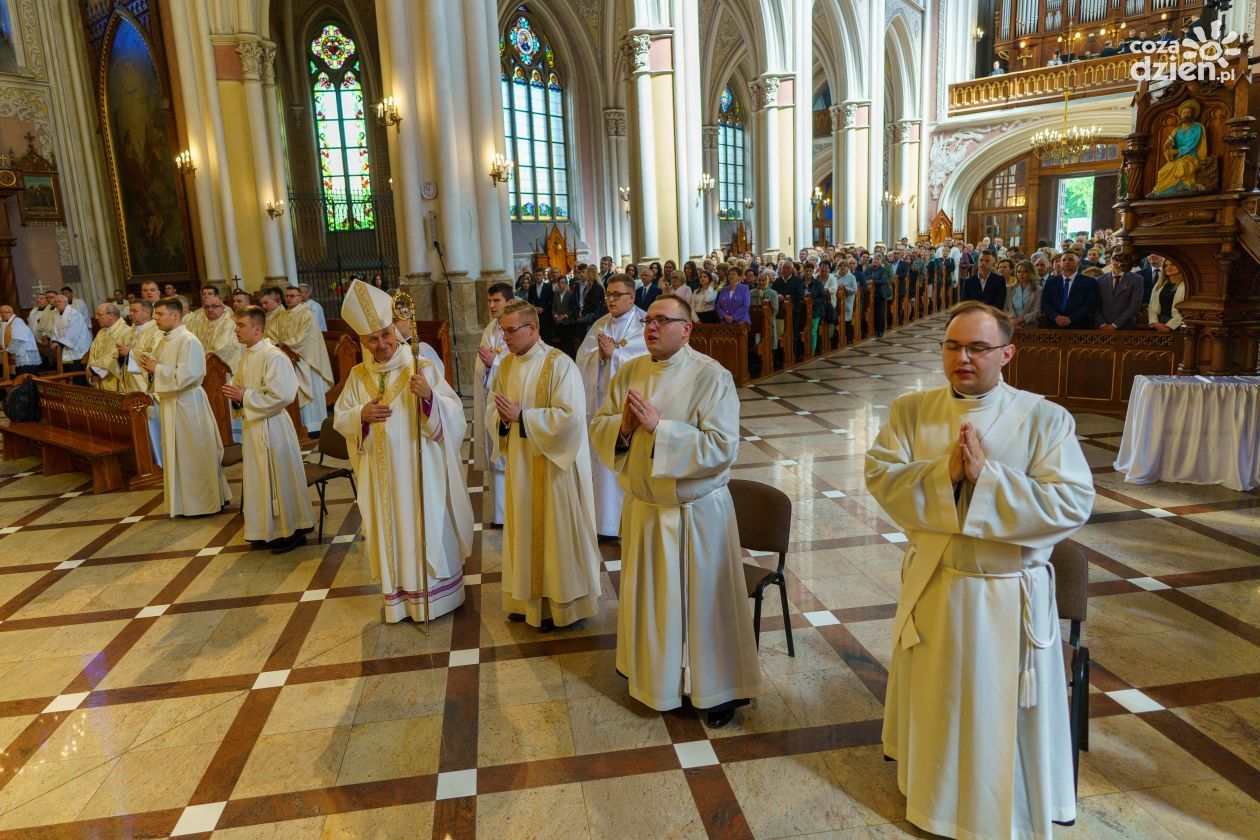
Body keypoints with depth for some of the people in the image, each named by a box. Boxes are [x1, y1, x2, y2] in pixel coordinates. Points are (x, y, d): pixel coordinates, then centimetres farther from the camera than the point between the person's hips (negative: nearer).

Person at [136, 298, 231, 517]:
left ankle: (205, 502, 12)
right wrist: (151, 368, -2)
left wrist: (157, 368, -16)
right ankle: (186, 503, 24)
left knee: (195, 454, 0)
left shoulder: (188, 341, -16)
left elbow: (185, 375, -24)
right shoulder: (164, 342, 11)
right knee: (177, 454, 14)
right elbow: (164, 371, 18)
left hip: (187, 403, -9)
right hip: (169, 402, 9)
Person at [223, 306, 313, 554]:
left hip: (271, 426, -9)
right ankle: (269, 531, 27)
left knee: (279, 478, 0)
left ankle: (291, 531, 13)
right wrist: (235, 394, -1)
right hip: (252, 426, 9)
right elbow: (241, 385, 22)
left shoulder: (273, 357, -17)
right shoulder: (246, 356, 10)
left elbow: (280, 396, -23)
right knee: (258, 479, 15)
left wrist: (245, 397, -17)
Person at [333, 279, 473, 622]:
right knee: (392, 533, 13)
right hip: (383, 473, 3)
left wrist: (429, 396, -31)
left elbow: (454, 412, -13)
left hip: (420, 469, -3)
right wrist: (361, 415, -13)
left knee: (427, 530, 7)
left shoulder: (422, 368, -9)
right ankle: (399, 598, 28)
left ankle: (434, 594, 24)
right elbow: (340, 418, 8)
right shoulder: (359, 375, 2)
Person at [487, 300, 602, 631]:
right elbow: (492, 408, 12)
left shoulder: (559, 364, -15)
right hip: (519, 461, 7)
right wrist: (502, 418, -12)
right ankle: (528, 597, 30)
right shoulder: (506, 365, 7)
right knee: (524, 529, 14)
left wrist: (520, 416, -21)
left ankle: (558, 603, 19)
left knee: (553, 530, 4)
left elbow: (570, 416, -22)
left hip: (552, 463, -6)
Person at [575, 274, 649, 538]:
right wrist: (600, 353, -13)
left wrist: (614, 353, -16)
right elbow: (582, 358, 6)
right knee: (603, 462, 9)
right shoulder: (599, 325, 11)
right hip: (600, 400, 5)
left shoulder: (644, 326, -6)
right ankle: (606, 520, 21)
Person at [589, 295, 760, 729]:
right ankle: (654, 673, 43)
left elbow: (723, 448, -24)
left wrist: (658, 427, -27)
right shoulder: (629, 372, 1)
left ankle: (717, 688, 29)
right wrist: (623, 425, -17)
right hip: (643, 508, 5)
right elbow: (598, 429, 6)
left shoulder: (711, 376, -16)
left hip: (696, 513, -5)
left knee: (702, 600, 9)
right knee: (649, 598, 20)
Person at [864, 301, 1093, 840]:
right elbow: (880, 478, -11)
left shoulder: (1046, 419, -11)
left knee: (1007, 707, 13)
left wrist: (986, 475, -25)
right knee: (935, 700, 21)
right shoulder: (911, 411, -3)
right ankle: (932, 791, 48)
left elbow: (1073, 505, -19)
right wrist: (944, 471, -26)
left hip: (1011, 593, -2)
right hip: (933, 586, 3)